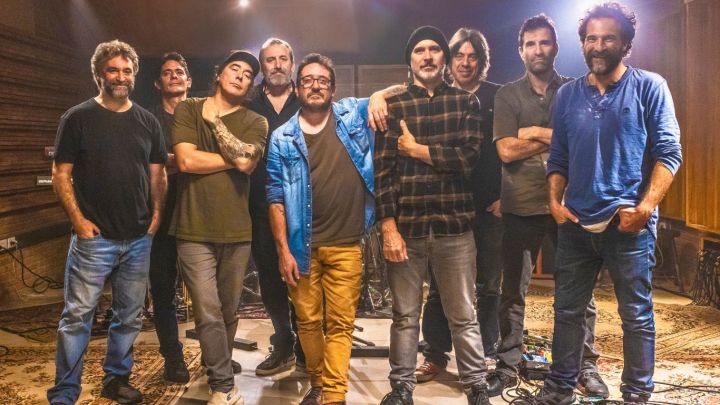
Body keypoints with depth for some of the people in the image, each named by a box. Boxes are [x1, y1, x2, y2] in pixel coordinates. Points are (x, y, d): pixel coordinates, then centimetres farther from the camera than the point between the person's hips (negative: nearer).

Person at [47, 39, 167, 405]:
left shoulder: (147, 122, 10)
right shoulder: (77, 118, 0)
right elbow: (61, 175, -2)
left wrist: (157, 214, 1)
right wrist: (78, 220, -10)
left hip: (139, 238, 4)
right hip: (94, 237, -4)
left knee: (129, 316, 12)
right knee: (77, 316, -3)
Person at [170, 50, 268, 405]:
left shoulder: (255, 122, 7)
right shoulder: (188, 109, 5)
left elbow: (245, 161, -13)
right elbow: (186, 160, -10)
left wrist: (215, 121, -6)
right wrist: (234, 159, -6)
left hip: (236, 230, 2)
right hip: (194, 230, -2)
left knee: (228, 312, 13)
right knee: (208, 314, -7)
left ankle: (218, 369, 34)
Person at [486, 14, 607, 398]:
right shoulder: (507, 94, 3)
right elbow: (506, 150, -9)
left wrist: (536, 133, -10)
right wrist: (559, 137, -8)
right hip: (521, 207, -1)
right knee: (513, 291, 7)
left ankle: (586, 366, 21)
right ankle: (508, 366, 19)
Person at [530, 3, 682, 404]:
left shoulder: (650, 86, -1)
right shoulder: (568, 94, 10)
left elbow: (669, 153, -6)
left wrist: (645, 208, -15)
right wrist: (555, 200, -2)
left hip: (629, 223, -4)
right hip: (576, 223, 4)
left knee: (636, 315, 6)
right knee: (568, 309, 11)